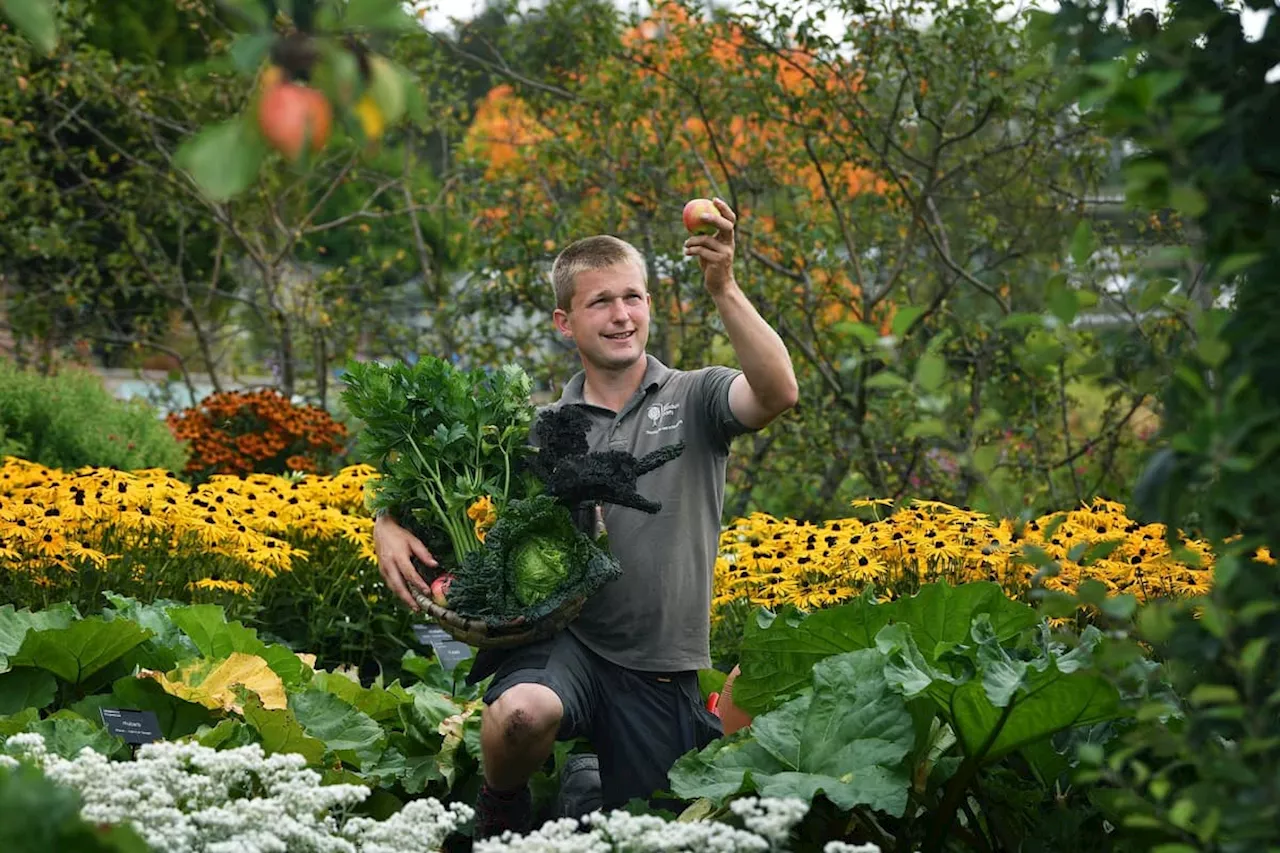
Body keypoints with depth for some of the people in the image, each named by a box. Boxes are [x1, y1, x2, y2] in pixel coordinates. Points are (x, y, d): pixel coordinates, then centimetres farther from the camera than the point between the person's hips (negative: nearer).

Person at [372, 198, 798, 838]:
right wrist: (390, 525, -10)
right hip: (563, 641, 0)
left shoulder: (696, 400, 2)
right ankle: (500, 809, -2)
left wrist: (723, 289, -28)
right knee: (521, 712, -36)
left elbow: (779, 393, -19)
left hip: (661, 671, 1)